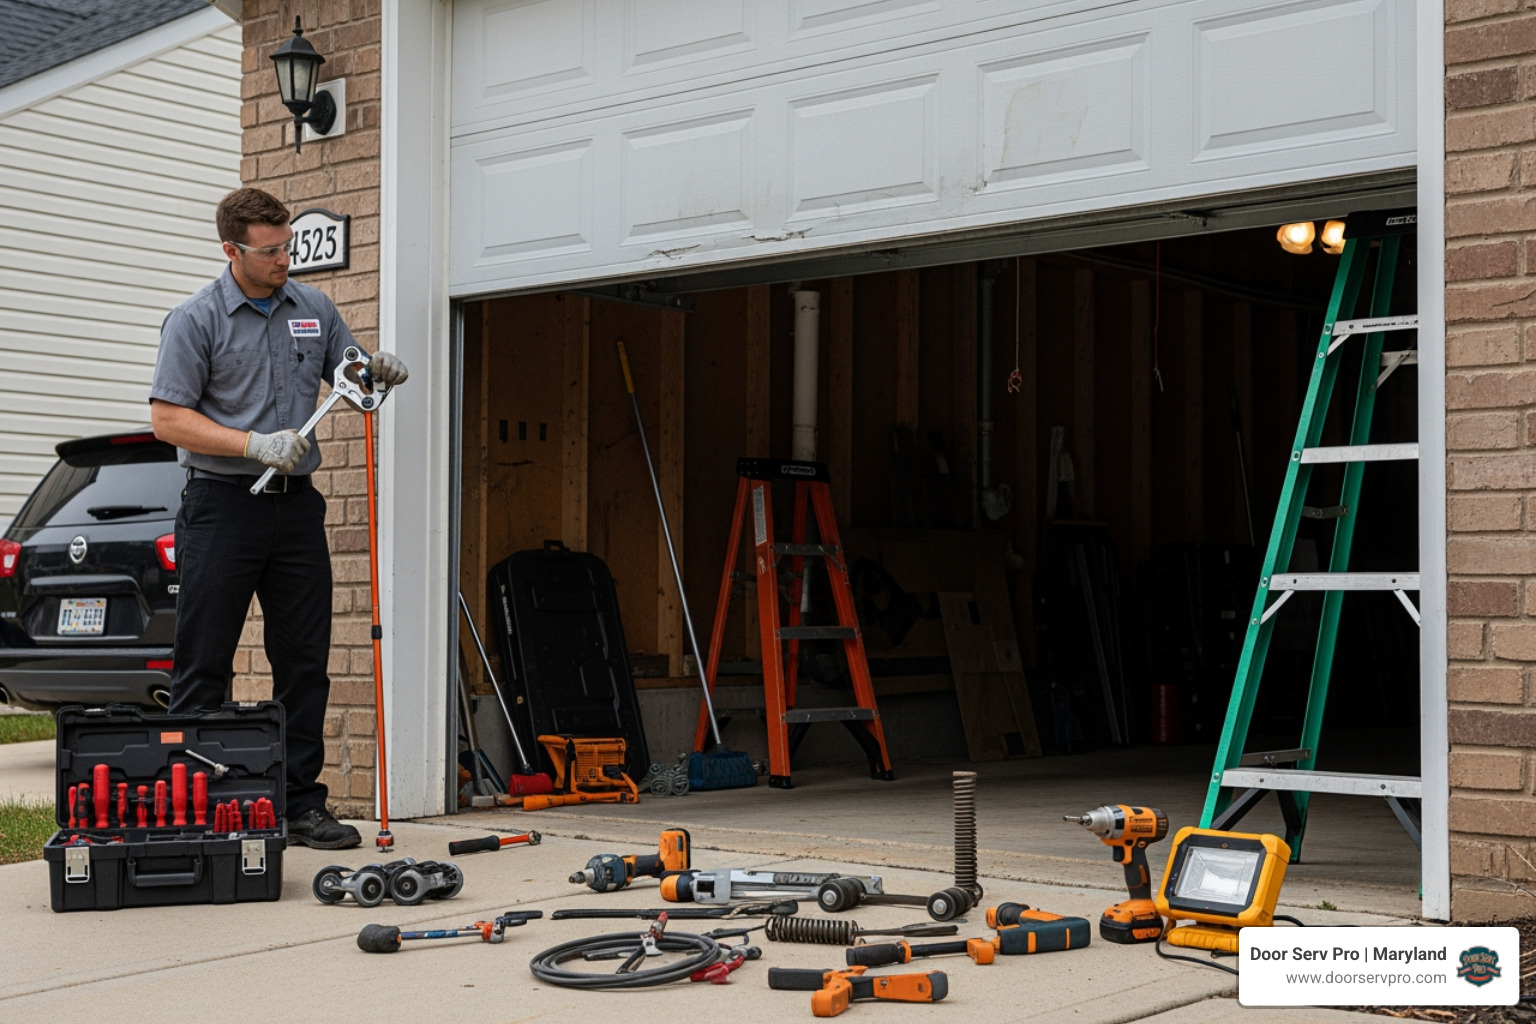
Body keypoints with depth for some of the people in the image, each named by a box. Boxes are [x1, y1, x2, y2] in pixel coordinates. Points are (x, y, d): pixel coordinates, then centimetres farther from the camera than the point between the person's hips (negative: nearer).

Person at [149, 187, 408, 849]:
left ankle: (301, 804, 12)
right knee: (203, 668, -1)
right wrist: (255, 445, -19)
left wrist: (381, 372, -3)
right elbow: (168, 419, -9)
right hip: (222, 503, -5)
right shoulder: (195, 319, -5)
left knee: (304, 664, 5)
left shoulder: (313, 308, 10)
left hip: (296, 504, 5)